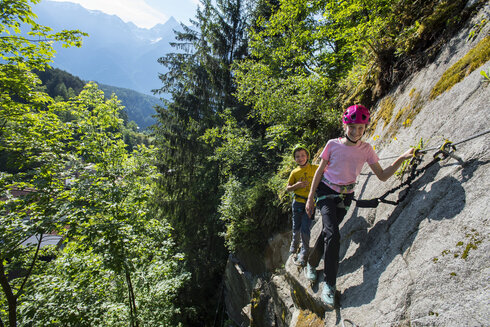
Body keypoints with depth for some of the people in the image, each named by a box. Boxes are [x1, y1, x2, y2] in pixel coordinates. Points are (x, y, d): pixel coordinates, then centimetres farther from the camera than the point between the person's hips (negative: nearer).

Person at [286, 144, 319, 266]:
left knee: (305, 228, -5)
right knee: (296, 227, 13)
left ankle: (304, 252, 13)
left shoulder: (315, 168, -2)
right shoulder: (294, 172, 1)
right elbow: (288, 188, 6)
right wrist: (297, 185, -12)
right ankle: (294, 242, 42)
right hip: (298, 202, 2)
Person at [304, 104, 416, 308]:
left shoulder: (366, 149, -2)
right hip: (325, 192, -3)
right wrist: (310, 197, -5)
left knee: (327, 232, 9)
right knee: (333, 234, -19)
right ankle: (329, 284, -7)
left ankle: (311, 264, 34)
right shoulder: (333, 144, -10)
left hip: (345, 197, 3)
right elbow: (319, 171, -4)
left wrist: (402, 158, -17)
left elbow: (382, 176, -2)